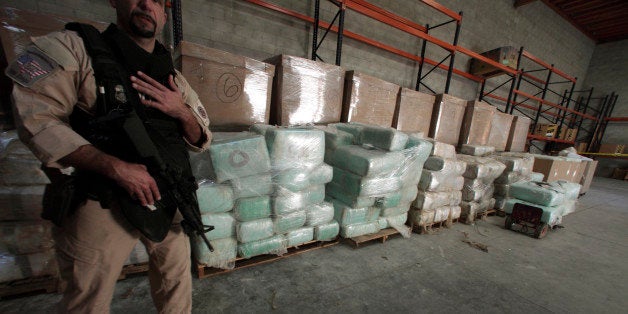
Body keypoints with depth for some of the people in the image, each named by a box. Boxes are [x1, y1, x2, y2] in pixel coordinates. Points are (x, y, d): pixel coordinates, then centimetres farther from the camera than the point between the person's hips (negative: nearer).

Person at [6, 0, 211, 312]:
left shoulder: (174, 78, 9)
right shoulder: (72, 48, -1)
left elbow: (201, 140, 9)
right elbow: (37, 119, -12)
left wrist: (183, 112, -11)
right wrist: (117, 167, -22)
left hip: (169, 199, 4)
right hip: (103, 204, -3)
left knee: (176, 280, 20)